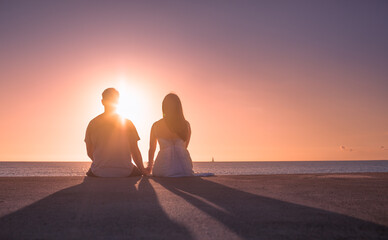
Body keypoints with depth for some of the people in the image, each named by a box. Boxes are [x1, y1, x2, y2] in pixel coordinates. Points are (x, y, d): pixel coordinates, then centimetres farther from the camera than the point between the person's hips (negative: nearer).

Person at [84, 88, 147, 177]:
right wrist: (143, 171, 11)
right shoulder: (128, 123, -3)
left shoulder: (92, 123, 1)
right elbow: (135, 151, -2)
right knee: (139, 172, 27)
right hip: (125, 172, -1)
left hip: (99, 173, 2)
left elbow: (89, 152, 9)